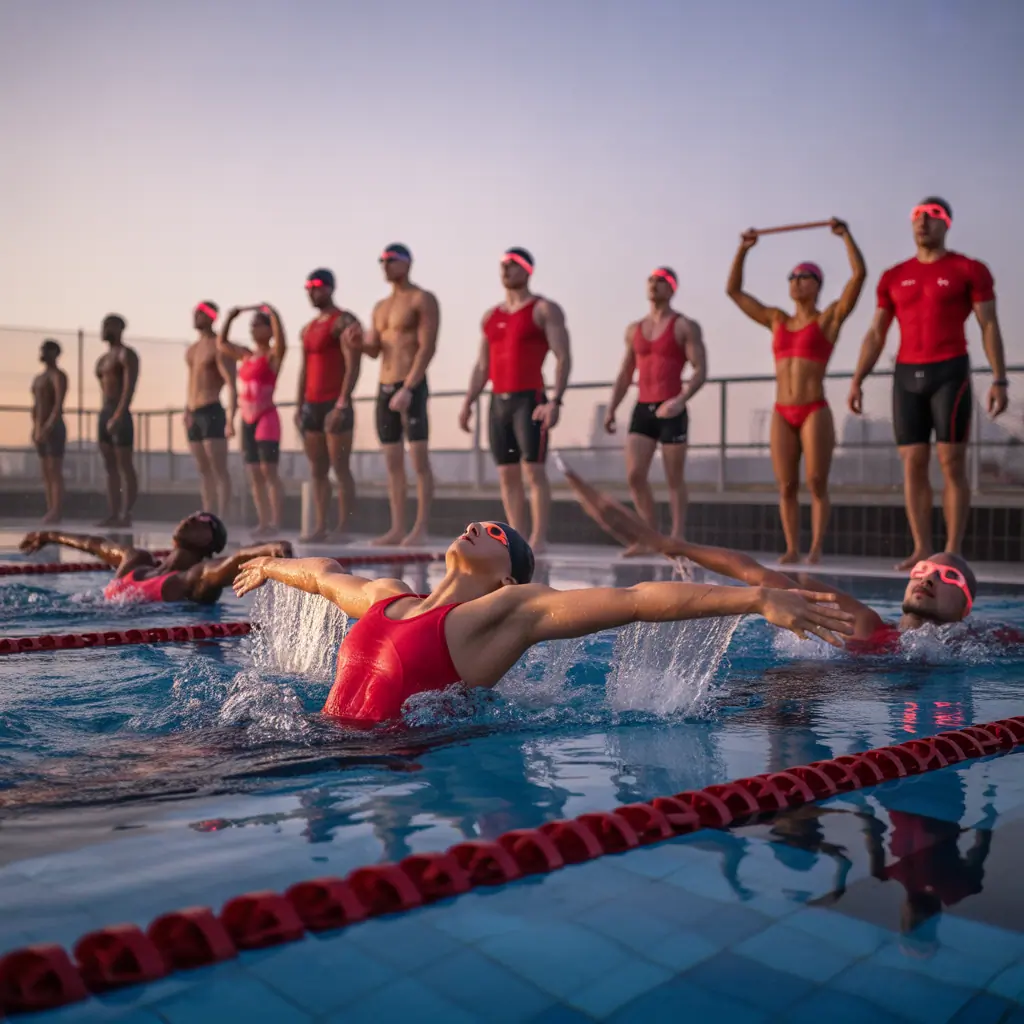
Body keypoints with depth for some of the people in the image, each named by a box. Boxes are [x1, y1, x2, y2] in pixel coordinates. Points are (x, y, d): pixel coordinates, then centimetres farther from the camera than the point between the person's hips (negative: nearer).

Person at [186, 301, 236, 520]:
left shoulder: (219, 347, -8)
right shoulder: (191, 350, 18)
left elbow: (232, 387, -16)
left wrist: (230, 420, -25)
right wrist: (187, 411, 17)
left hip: (212, 412, -8)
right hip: (193, 414, 8)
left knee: (219, 470, -10)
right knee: (204, 470, 9)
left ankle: (223, 519, -13)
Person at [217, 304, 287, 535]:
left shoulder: (273, 355, -5)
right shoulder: (245, 355, 15)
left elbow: (280, 339, -26)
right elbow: (221, 343, 26)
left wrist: (272, 313, -22)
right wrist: (231, 317, 18)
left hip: (266, 418, -7)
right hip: (247, 420, 7)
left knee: (269, 470, -12)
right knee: (254, 473, 4)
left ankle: (275, 523, -12)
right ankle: (263, 522, 7)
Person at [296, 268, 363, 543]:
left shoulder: (343, 321, -6)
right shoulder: (308, 329, 19)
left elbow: (353, 366, -15)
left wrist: (342, 404, -22)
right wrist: (300, 407, 16)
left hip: (335, 404, -8)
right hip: (311, 405, 8)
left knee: (340, 468, -7)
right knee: (317, 470, 7)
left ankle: (342, 528, -5)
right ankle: (320, 527, 10)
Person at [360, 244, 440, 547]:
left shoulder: (422, 300, -3)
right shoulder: (380, 306, 19)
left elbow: (427, 348, -12)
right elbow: (374, 350, 17)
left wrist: (408, 389, -20)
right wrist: (358, 342, -7)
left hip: (412, 386, -7)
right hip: (385, 387, 7)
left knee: (419, 459, -7)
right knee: (393, 462, 6)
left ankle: (421, 528, -6)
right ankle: (397, 529, 8)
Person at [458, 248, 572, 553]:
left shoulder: (545, 310, 0)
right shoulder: (491, 316, 19)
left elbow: (563, 358, -8)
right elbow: (481, 366, 20)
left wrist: (555, 401, -20)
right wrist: (468, 403, 10)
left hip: (530, 400, -6)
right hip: (499, 401, 6)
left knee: (534, 469, -10)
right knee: (507, 473, 4)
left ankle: (539, 537, -8)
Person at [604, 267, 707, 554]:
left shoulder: (686, 326, 0)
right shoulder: (634, 329, 16)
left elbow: (701, 371, -8)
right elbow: (625, 375, 19)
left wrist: (681, 399, -25)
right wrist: (611, 409, 6)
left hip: (672, 412, -5)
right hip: (642, 410, 5)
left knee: (675, 479, 0)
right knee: (634, 475, -5)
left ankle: (677, 539, 8)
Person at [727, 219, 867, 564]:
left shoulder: (829, 318, 5)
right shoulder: (776, 320, 16)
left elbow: (859, 274, -6)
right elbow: (734, 290, 20)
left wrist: (846, 235, -2)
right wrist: (743, 250, 16)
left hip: (815, 412, -4)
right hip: (782, 414, 4)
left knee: (817, 484, -5)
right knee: (786, 487, 2)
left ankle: (816, 548, -2)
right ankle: (792, 548, 6)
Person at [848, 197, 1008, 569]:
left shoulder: (969, 270, 4)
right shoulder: (893, 277, 14)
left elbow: (989, 327, 0)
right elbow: (876, 334, 13)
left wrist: (999, 379, -10)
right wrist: (857, 380, 3)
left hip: (950, 373, -3)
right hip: (906, 375, 4)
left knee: (952, 462, -5)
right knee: (912, 464, 0)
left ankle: (953, 551, -3)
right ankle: (921, 549, 3)